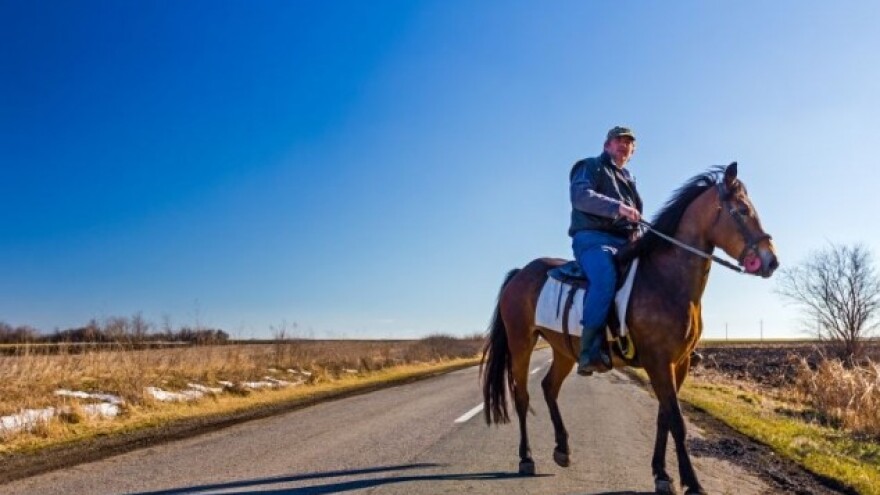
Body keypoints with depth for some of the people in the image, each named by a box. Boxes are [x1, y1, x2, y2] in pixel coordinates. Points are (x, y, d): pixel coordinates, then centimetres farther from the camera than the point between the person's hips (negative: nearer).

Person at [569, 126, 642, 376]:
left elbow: (634, 217, 32)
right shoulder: (590, 166, 7)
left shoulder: (629, 179, 29)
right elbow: (581, 196, -14)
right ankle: (590, 351, -40)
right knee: (605, 276, -36)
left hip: (624, 242, 8)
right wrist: (617, 207, -25)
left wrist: (636, 233, 8)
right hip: (592, 238, -8)